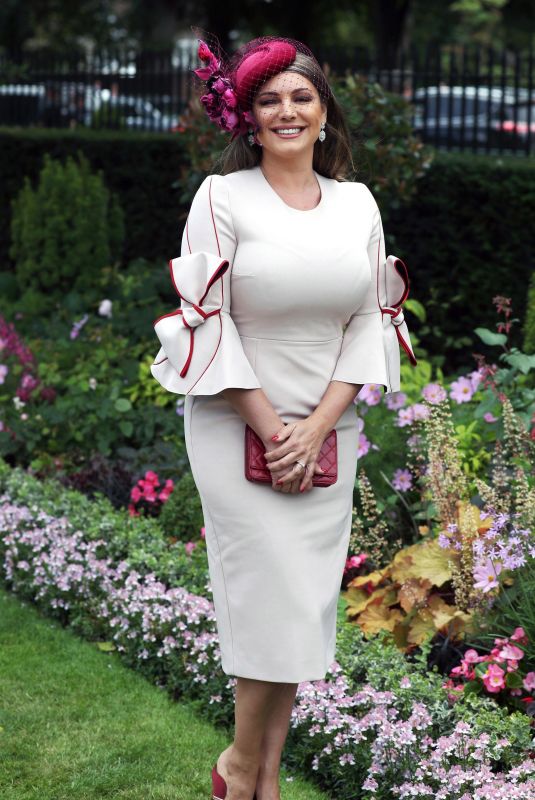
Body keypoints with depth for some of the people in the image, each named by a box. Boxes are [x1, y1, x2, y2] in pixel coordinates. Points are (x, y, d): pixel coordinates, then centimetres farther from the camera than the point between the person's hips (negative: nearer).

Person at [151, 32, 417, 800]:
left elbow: (372, 321, 4)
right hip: (237, 427, -4)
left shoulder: (358, 204, 7)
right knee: (277, 596, -7)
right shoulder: (222, 198, -4)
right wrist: (271, 428, -11)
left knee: (304, 602, 5)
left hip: (328, 432, 4)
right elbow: (207, 320, -8)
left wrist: (317, 427, -7)